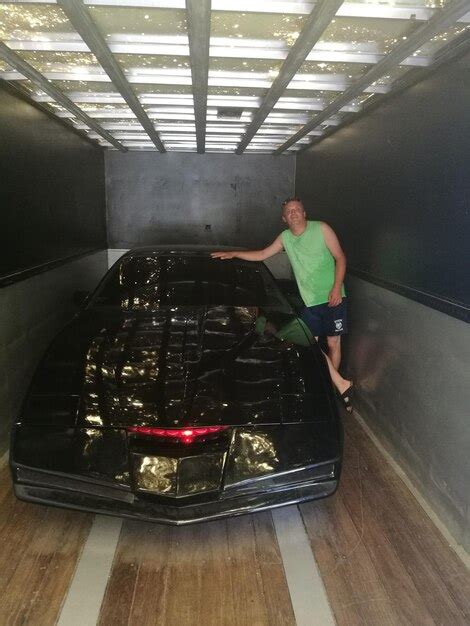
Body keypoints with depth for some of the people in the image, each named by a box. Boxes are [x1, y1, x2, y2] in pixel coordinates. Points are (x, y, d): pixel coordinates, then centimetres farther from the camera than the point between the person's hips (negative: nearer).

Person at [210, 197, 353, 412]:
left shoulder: (321, 229, -3)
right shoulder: (285, 237, 9)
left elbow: (340, 258, -4)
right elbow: (262, 254, 18)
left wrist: (336, 288, -15)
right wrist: (233, 253, 10)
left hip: (332, 298, -4)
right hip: (309, 302, 4)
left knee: (333, 343, 3)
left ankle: (331, 387, 18)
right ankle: (341, 384, 2)